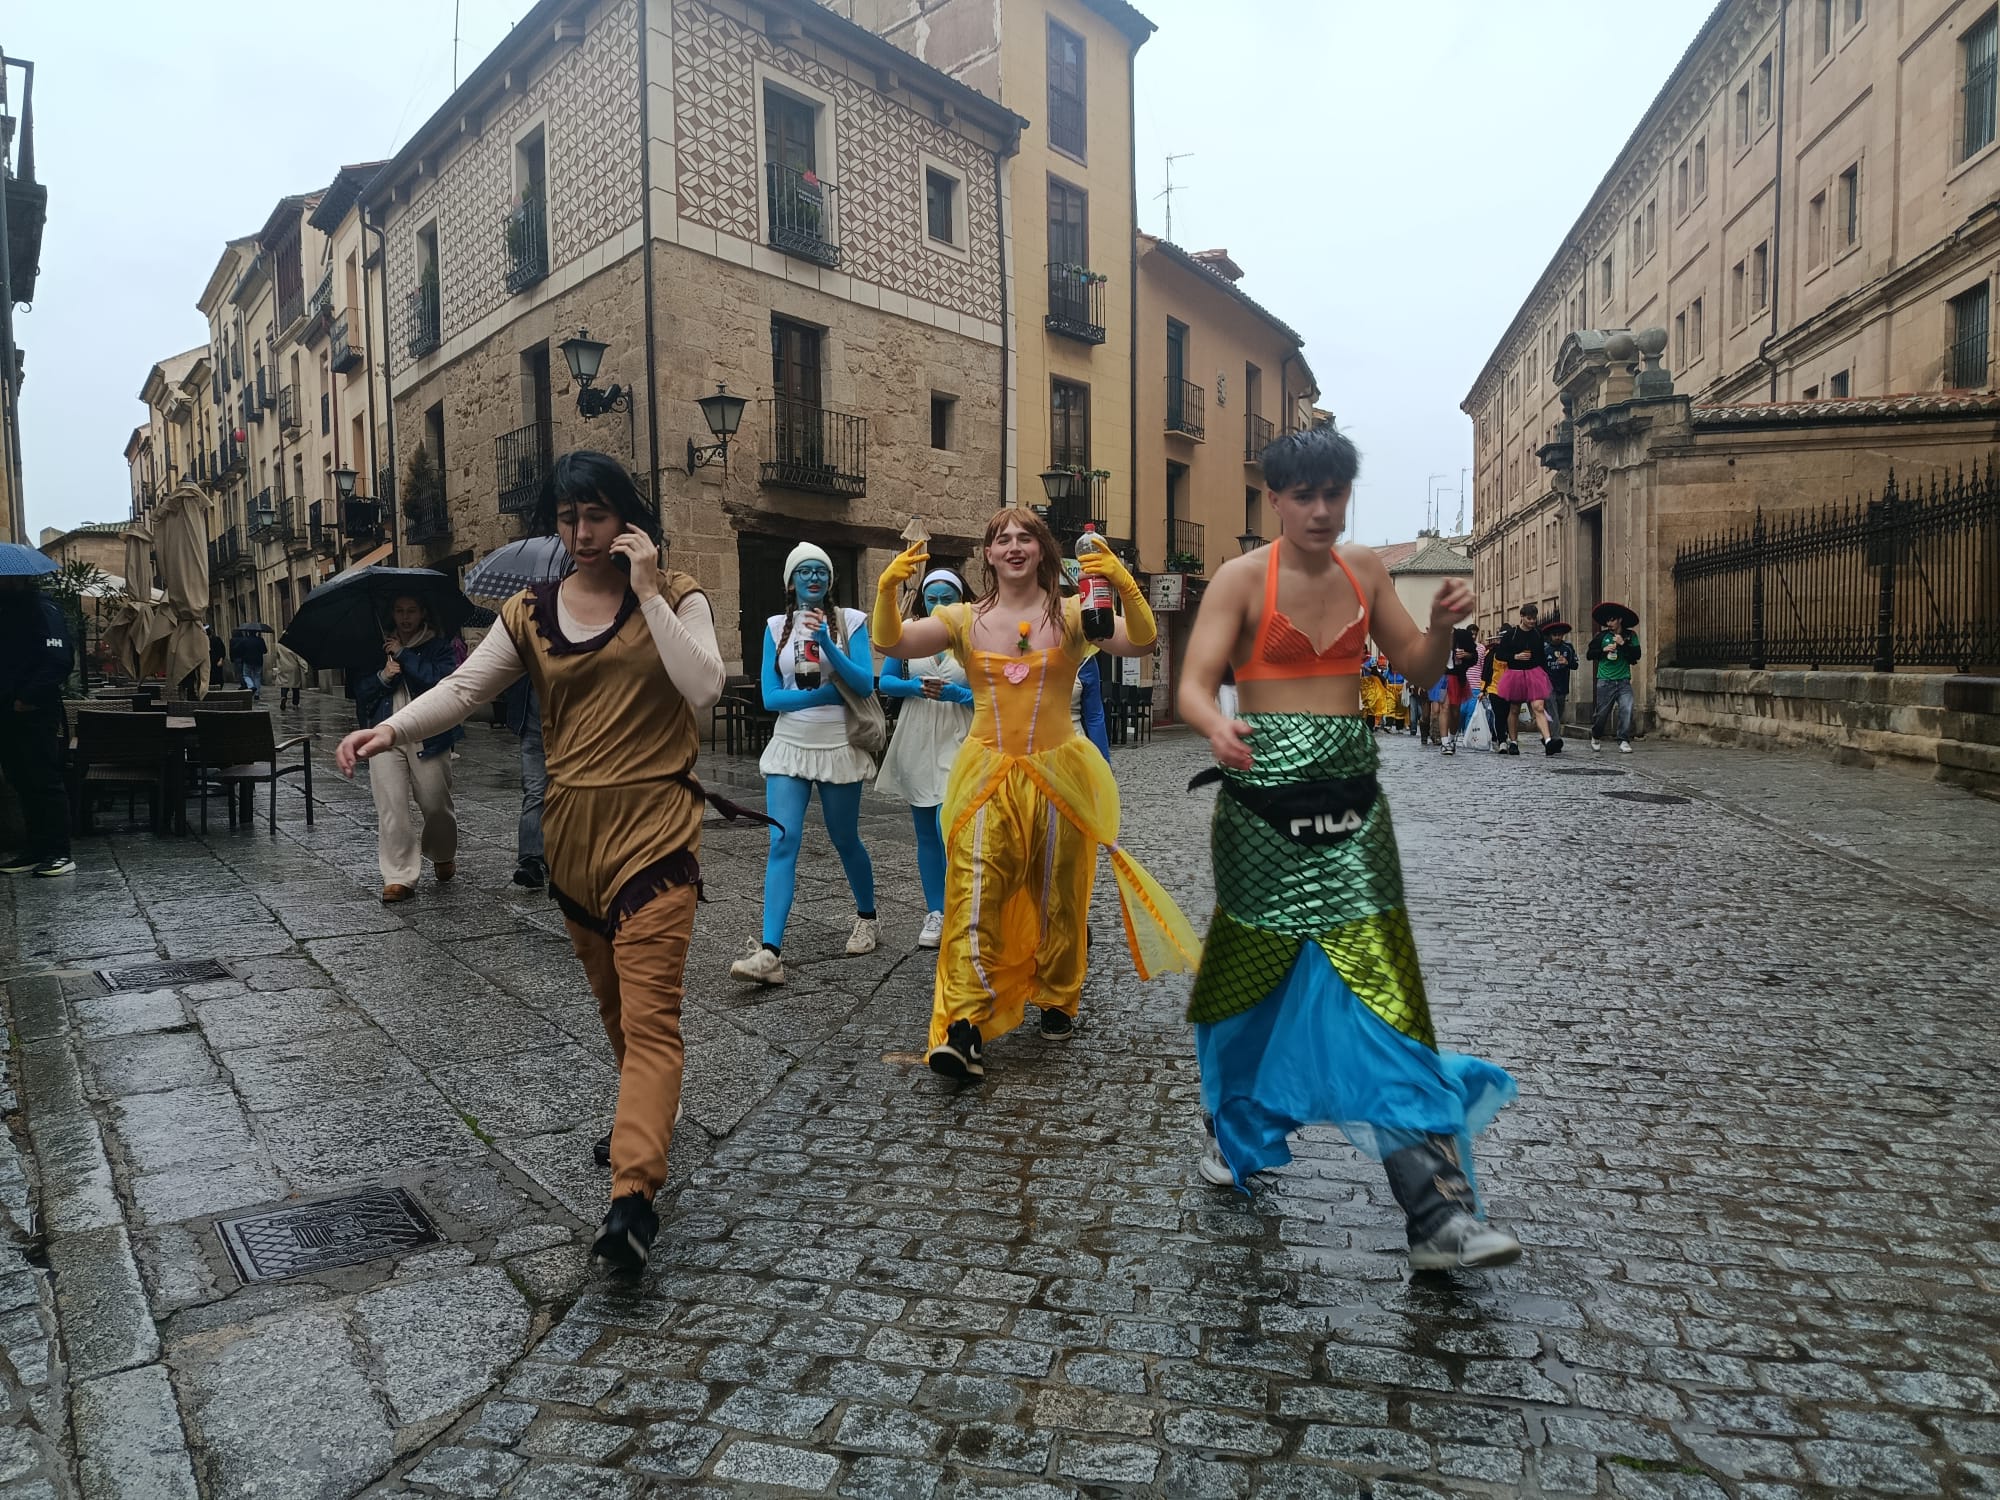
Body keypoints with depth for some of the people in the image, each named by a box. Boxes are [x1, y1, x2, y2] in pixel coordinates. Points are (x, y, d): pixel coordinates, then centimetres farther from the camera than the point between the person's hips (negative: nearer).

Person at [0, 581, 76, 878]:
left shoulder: (43, 608, -10)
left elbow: (60, 660, -19)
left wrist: (28, 698, -19)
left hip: (35, 712, -8)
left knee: (45, 782, -5)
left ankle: (59, 854, 0)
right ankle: (34, 850, 18)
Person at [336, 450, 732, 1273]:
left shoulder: (675, 596, -1)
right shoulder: (532, 611, 8)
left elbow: (703, 687, -16)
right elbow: (464, 686, 0)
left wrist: (647, 592, -15)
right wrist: (391, 729, -16)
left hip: (655, 827, -5)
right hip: (572, 827, 5)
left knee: (650, 1011, -11)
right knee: (612, 997, 19)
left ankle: (632, 1193, -15)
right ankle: (644, 1119, 41)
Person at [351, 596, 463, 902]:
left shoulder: (438, 647, 5)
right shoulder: (376, 649, 16)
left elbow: (441, 680, -14)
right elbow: (360, 691, 11)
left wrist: (404, 655, -11)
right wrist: (383, 676, -8)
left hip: (428, 736, -2)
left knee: (436, 805, 3)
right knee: (391, 807, -7)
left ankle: (443, 856, 32)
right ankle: (399, 877, -5)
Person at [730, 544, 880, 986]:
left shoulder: (850, 621, 0)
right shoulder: (776, 627, 5)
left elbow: (865, 685, -11)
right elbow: (770, 697, -3)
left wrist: (827, 643, -21)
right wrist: (827, 692, -12)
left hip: (838, 748, -1)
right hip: (790, 747, 1)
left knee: (845, 841, 11)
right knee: (783, 842, -11)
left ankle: (867, 919, 36)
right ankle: (770, 952, -17)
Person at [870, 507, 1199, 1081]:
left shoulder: (1070, 614, 1)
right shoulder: (965, 619, 5)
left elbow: (1141, 643, -11)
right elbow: (890, 643, -5)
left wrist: (1124, 586, -28)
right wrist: (886, 589, -23)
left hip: (1057, 775, 0)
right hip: (987, 777, 0)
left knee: (1057, 898, 12)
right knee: (974, 898, -11)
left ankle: (1057, 1000, 34)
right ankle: (964, 1030, -11)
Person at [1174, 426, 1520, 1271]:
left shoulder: (1363, 570, 9)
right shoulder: (1242, 579, -4)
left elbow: (1418, 668, 15)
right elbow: (1193, 686, -13)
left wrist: (1443, 625, -6)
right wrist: (1217, 728, -35)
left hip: (1350, 790, 3)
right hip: (1264, 792, -3)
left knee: (1377, 987, -5)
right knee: (1256, 973, 12)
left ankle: (1439, 1214, -5)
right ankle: (1237, 1133, 39)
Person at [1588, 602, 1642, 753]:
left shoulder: (1630, 636, 6)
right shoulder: (1602, 636, 5)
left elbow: (1636, 655, -3)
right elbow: (1590, 654, 8)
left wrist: (1623, 644, -13)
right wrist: (1604, 650, -8)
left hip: (1624, 681, 0)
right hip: (1605, 681, 0)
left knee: (1627, 710, -16)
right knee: (1602, 712, 4)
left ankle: (1624, 742, -9)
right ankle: (1596, 737, 30)